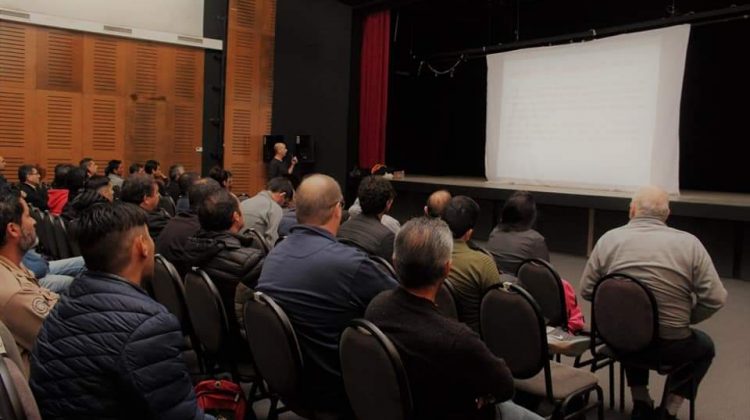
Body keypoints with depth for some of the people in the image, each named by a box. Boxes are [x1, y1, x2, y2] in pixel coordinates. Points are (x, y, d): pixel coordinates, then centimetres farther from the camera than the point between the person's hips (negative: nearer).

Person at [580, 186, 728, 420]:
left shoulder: (609, 239, -6)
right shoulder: (689, 243, -10)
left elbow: (587, 291, -3)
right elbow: (715, 299, -12)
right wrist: (683, 319, 5)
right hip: (669, 346, -2)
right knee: (705, 346, 31)